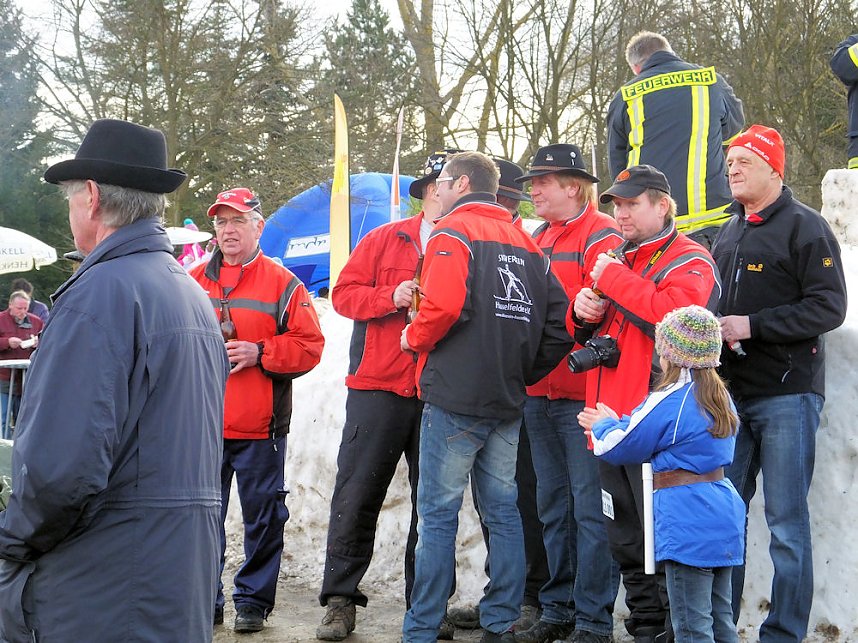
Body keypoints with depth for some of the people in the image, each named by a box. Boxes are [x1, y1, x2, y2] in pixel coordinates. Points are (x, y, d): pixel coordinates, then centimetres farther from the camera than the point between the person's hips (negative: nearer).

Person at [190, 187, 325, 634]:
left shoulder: (283, 284, 2)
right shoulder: (193, 281, 11)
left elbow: (309, 345, -3)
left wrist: (259, 353, -14)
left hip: (260, 428, -2)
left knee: (263, 517, 4)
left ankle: (253, 601, 15)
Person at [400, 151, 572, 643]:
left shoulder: (452, 233, -5)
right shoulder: (526, 242, 15)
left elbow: (444, 306, -23)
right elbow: (560, 321, 10)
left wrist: (414, 338, -5)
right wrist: (524, 372, 17)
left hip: (455, 397, -7)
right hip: (508, 401, 7)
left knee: (439, 515, -2)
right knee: (503, 510, 11)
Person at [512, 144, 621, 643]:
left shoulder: (601, 236, -8)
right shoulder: (538, 238, 17)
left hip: (583, 393, -8)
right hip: (541, 391, 8)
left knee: (590, 507, -5)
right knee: (553, 505, 13)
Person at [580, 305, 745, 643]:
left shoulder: (669, 402, -15)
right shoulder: (721, 397, 12)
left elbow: (620, 448, -4)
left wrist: (604, 425, 16)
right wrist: (616, 424, 26)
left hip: (687, 522, -9)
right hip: (723, 516, 9)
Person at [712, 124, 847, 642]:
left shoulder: (805, 226, -4)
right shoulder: (729, 233, 18)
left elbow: (829, 307, -13)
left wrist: (752, 325, -17)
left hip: (787, 395, -7)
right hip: (732, 393, 7)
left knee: (787, 522, -2)